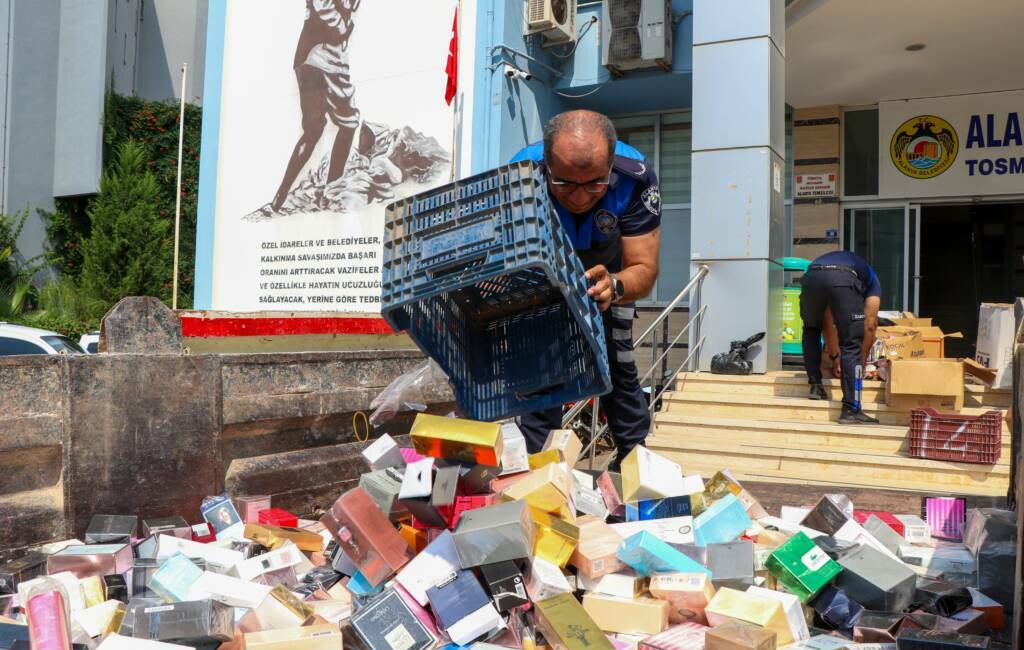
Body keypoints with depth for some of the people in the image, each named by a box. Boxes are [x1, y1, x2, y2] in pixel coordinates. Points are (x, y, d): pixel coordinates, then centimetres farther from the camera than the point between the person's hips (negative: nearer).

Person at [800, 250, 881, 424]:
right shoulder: (872, 280, 37)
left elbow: (826, 320, 44)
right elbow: (870, 325, 28)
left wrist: (834, 355, 49)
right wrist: (862, 361, 37)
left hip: (810, 277, 3)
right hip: (843, 279, -3)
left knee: (811, 330, 32)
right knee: (851, 345, 8)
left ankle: (815, 386, 27)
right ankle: (851, 410, 5)